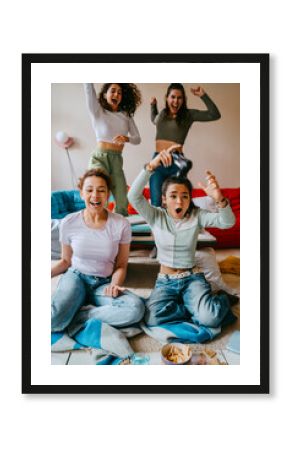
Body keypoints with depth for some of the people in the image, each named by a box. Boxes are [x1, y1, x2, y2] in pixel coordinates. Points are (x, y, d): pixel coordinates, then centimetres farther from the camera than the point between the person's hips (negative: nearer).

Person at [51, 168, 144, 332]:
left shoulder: (121, 224, -8)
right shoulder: (68, 223, -5)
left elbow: (121, 265, 0)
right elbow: (66, 261, 8)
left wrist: (114, 284, -21)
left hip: (103, 283, 2)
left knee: (136, 308, -30)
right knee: (53, 320, -34)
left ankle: (76, 314, -13)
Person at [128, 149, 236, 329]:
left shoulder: (197, 216, -4)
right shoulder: (156, 217, -4)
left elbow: (228, 222, -18)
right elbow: (134, 196, -20)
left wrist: (220, 199, -40)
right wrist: (151, 166, -34)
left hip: (192, 278, -1)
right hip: (165, 281, 1)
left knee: (210, 317, -29)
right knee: (152, 318, -29)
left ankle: (223, 298, 6)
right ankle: (195, 306, -6)